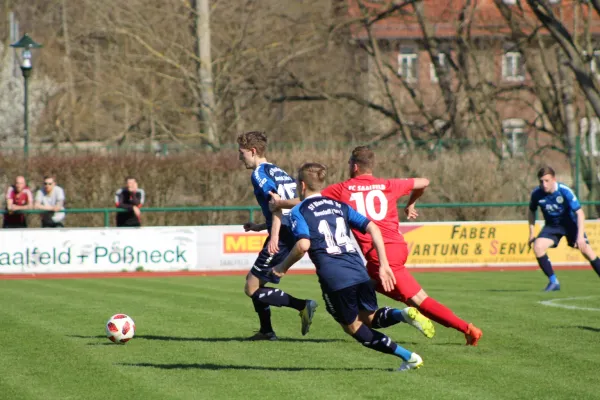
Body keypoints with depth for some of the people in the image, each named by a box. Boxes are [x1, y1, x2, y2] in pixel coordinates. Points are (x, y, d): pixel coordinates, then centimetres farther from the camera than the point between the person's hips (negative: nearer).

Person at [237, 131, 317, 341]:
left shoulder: (259, 173, -6)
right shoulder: (280, 173, 22)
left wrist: (274, 236, -28)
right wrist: (260, 227, 28)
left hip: (280, 239, -9)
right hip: (293, 235, 9)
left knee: (252, 289, -6)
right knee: (253, 281, 21)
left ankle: (303, 305, -17)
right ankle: (266, 330, 20)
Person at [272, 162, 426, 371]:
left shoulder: (299, 212, 4)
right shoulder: (340, 206, 20)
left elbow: (304, 244, -14)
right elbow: (373, 228, 10)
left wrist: (284, 266, 2)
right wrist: (383, 265, 11)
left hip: (334, 279, -5)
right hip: (360, 272, 5)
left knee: (353, 327, 12)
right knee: (370, 318, 22)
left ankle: (407, 356, 0)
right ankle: (403, 314, -12)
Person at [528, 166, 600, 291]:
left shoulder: (565, 191, -27)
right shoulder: (536, 193, -17)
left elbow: (580, 213, -26)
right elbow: (531, 211, 4)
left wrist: (580, 236, -33)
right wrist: (532, 232, 0)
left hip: (570, 223, -2)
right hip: (551, 225, 2)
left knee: (586, 250, -13)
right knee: (538, 247, -21)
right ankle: (553, 282, -12)